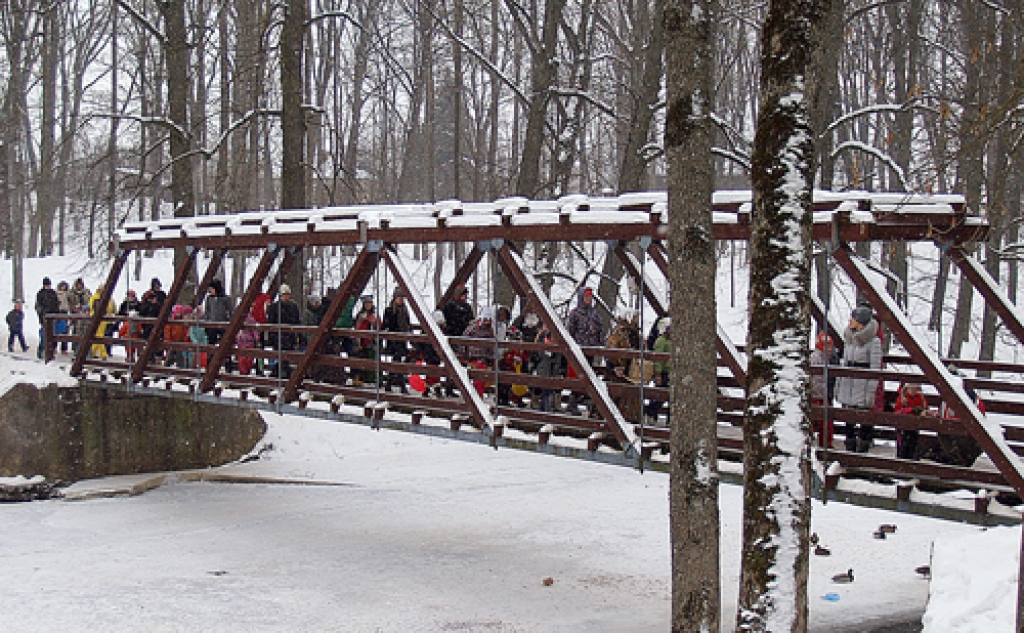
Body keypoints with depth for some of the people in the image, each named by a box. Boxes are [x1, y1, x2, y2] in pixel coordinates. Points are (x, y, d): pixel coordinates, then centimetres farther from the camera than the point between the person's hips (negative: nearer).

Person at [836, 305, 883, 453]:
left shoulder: (873, 341, -10)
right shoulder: (849, 338, 11)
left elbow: (875, 368, -11)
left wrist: (871, 391, -15)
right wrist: (838, 383, 17)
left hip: (863, 386, -7)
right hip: (847, 385, 7)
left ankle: (862, 450, 3)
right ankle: (850, 450, 20)